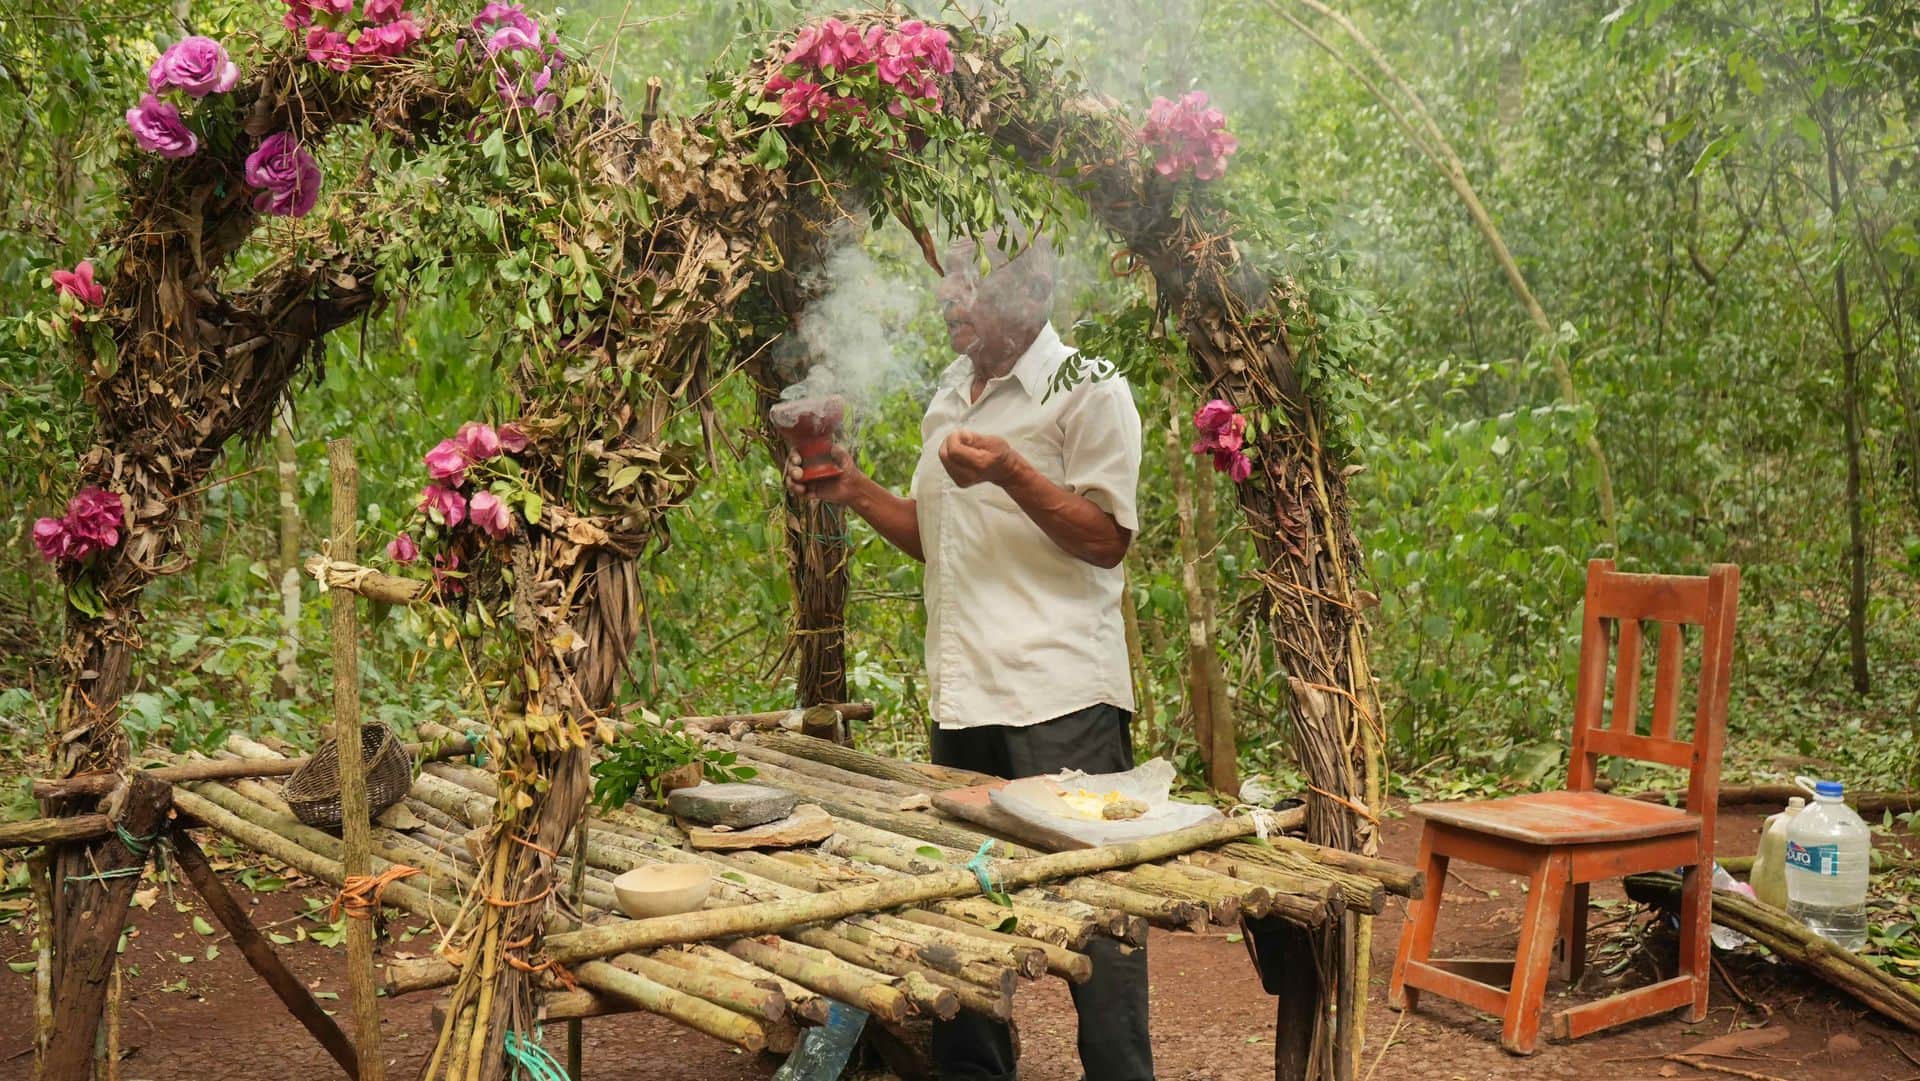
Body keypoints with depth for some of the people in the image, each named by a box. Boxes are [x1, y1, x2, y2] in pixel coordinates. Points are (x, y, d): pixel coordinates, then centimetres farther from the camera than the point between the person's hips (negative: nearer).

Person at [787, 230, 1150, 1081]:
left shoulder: (1089, 391, -5)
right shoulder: (948, 401, 18)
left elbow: (1107, 539, -10)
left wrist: (1009, 471, -21)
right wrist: (855, 493, 10)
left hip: (1061, 698, -7)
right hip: (963, 695, 7)